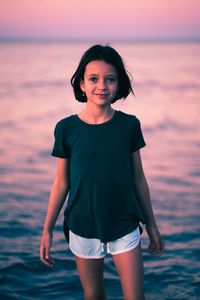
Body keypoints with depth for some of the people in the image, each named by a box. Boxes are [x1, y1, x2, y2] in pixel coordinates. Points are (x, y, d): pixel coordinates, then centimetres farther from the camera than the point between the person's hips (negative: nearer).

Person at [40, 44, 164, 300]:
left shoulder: (129, 125, -4)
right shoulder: (67, 128, -7)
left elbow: (138, 178, 4)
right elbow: (61, 183, 1)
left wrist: (151, 224, 9)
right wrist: (47, 231, 3)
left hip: (125, 226, 0)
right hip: (83, 228, 0)